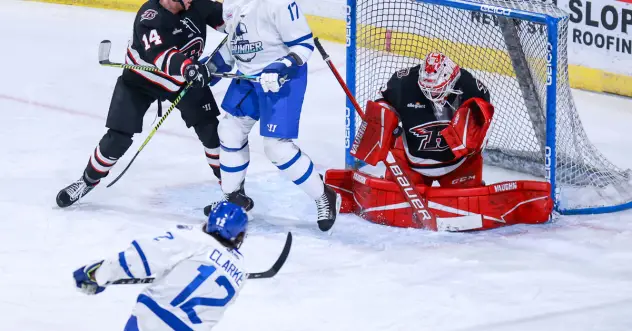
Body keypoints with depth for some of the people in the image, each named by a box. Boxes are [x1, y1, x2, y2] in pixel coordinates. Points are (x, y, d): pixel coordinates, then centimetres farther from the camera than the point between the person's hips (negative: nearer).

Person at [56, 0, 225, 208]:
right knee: (119, 136, -7)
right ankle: (89, 180, 14)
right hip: (141, 77, -4)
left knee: (209, 127, 0)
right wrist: (187, 67, -67)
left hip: (185, 76, 4)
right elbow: (160, 56, -50)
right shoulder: (149, 18, -36)